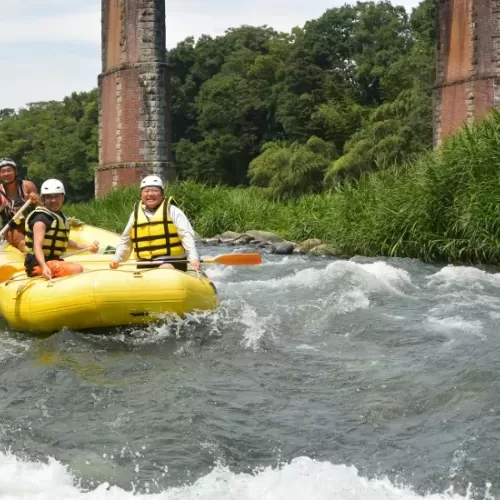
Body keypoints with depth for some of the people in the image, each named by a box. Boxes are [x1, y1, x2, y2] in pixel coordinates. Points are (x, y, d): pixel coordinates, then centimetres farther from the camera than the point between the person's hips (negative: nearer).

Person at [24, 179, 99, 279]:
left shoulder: (60, 216, 14)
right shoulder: (41, 219, -14)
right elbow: (37, 246, -26)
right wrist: (44, 267, -42)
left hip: (54, 260, 10)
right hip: (39, 264, -10)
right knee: (76, 269, -30)